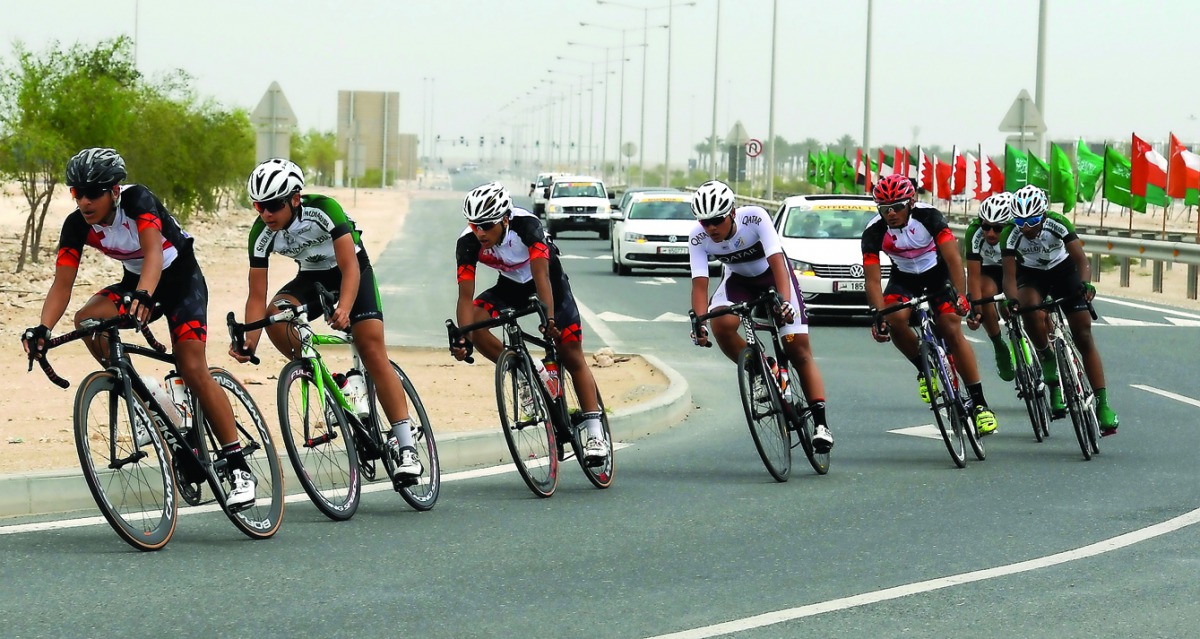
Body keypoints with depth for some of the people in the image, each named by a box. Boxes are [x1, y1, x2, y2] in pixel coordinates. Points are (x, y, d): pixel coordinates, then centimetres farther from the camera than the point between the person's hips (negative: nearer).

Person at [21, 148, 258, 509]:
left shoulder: (137, 200, -30)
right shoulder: (77, 225, -16)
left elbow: (153, 252, -45)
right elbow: (62, 284, -19)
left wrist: (142, 295, -64)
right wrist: (43, 328, -37)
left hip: (180, 279, -5)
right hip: (135, 283, 5)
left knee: (193, 369, -18)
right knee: (87, 320, -24)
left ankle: (239, 468, -12)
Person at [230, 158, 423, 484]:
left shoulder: (324, 210, -32)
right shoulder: (261, 234, -20)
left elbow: (350, 267, -35)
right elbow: (257, 295, -19)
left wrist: (344, 308, -53)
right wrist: (249, 341, -35)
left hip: (351, 272, -4)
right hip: (312, 277, 4)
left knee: (373, 352, -18)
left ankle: (405, 445, -19)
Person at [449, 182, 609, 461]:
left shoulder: (527, 225, -35)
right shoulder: (468, 244, -25)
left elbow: (541, 276, -43)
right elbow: (466, 295, -28)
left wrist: (549, 318, -56)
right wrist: (462, 339, -41)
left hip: (549, 278, -3)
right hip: (510, 285, 4)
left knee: (572, 357, -9)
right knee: (475, 323, -25)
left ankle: (595, 434, -7)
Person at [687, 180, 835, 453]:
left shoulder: (755, 217, -32)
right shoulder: (698, 238, -24)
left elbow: (777, 261, -38)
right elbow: (700, 283, -28)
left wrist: (785, 301, -53)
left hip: (772, 275, -2)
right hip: (738, 279, 2)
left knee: (798, 348, -12)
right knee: (721, 324, -30)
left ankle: (820, 423, -12)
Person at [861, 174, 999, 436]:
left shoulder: (928, 217, -28)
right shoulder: (874, 232, -23)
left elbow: (953, 258, -32)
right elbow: (873, 279, -24)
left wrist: (960, 296, -44)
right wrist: (878, 314, -38)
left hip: (937, 272, -2)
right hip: (904, 278, 2)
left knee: (951, 330, -17)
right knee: (895, 319, -28)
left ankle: (978, 403, -12)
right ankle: (925, 370, -2)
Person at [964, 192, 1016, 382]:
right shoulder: (975, 233, -31)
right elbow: (973, 276, -32)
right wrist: (975, 309, -43)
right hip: (988, 271, 0)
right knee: (986, 290, -32)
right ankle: (999, 348, -14)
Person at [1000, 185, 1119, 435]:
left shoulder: (1058, 224, -29)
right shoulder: (1011, 235, -28)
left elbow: (1081, 259, -34)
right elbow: (1009, 275, -29)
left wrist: (1085, 284, -54)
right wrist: (1012, 300, -49)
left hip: (1063, 270, 0)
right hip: (1031, 275, 0)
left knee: (1084, 336, -8)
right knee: (1032, 312, -35)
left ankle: (1102, 404, -8)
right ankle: (1047, 360, -8)